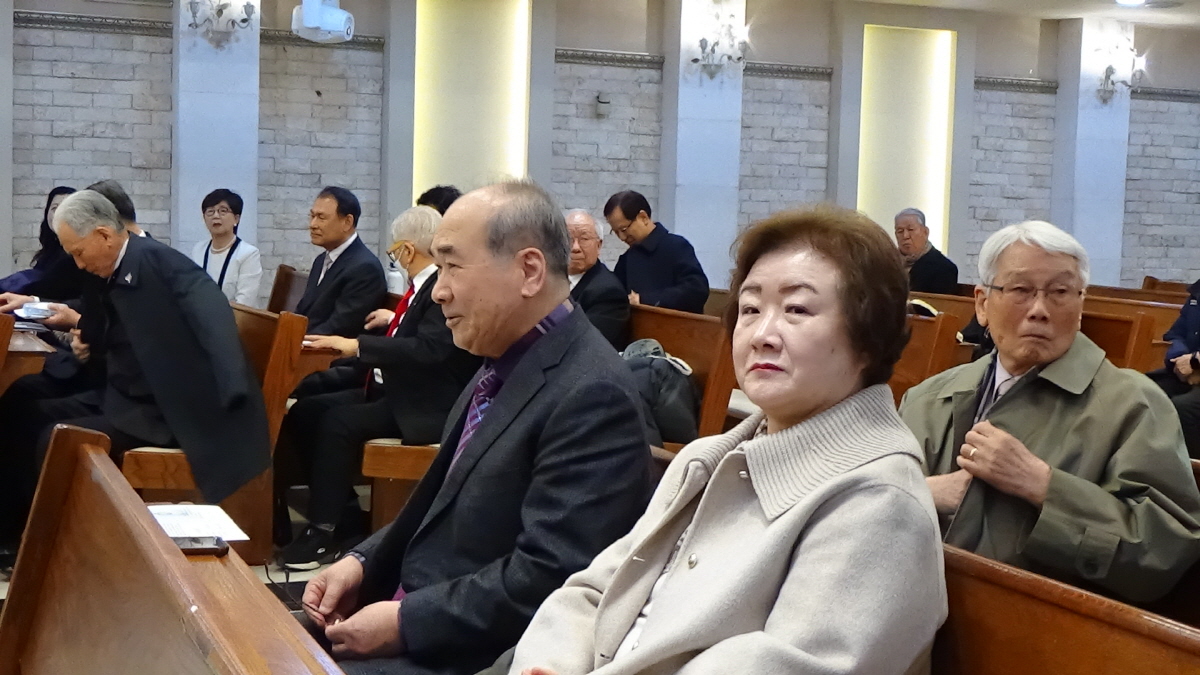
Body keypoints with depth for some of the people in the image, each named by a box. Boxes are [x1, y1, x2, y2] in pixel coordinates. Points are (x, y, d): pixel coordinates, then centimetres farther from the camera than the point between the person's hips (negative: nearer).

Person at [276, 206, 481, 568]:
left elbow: (429, 348, -29)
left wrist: (357, 346, -28)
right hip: (393, 392, 10)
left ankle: (323, 536, -18)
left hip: (423, 408, -10)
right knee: (305, 411, 0)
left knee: (339, 422, -27)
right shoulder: (424, 286, 10)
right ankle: (342, 514, 5)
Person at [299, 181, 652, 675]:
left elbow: (547, 577, -25)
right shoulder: (506, 362, 8)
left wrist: (405, 622, -19)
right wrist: (364, 562, 4)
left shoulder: (591, 396, -22)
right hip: (413, 607, 9)